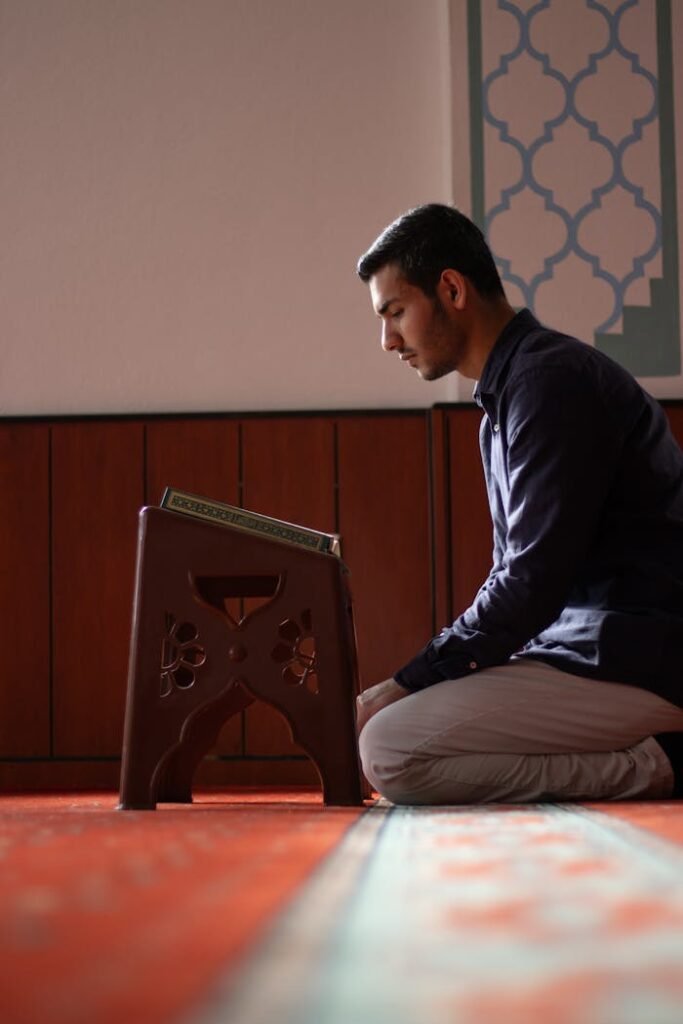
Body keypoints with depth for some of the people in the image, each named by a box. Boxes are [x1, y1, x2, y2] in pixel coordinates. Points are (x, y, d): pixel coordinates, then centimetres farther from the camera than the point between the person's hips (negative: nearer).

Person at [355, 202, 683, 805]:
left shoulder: (552, 378, -14)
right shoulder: (506, 397, 19)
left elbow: (534, 583, -20)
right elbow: (517, 577, 20)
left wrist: (405, 686, -13)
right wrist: (410, 686, 9)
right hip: (591, 647, 11)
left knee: (388, 752, -23)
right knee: (369, 727, 12)